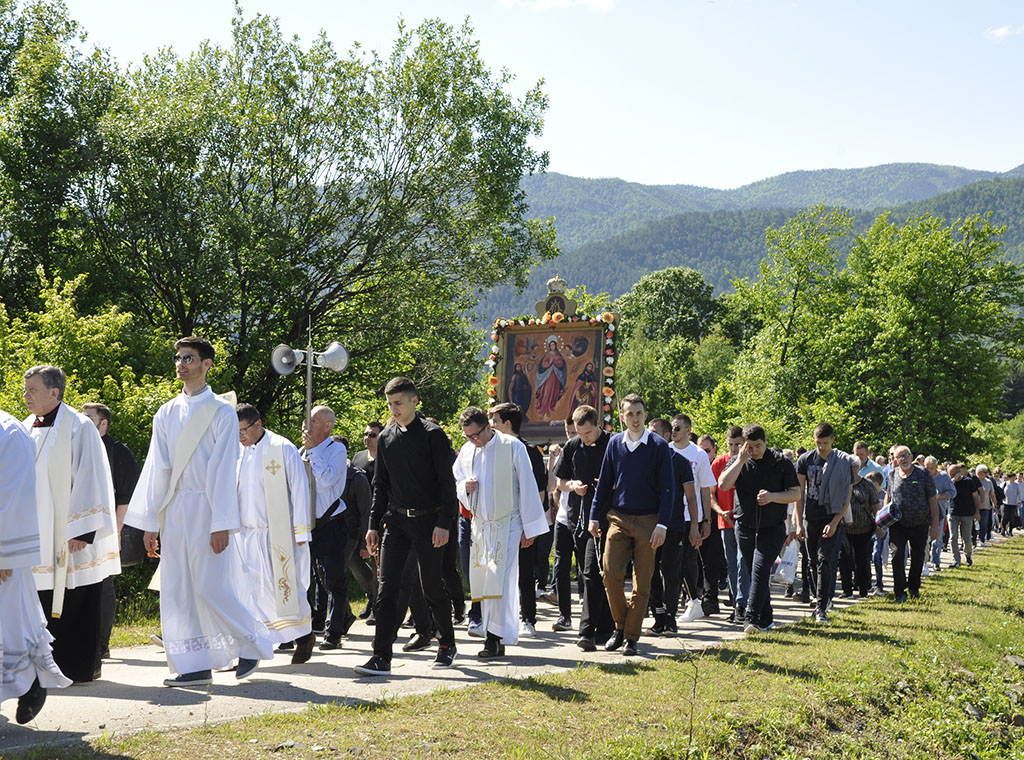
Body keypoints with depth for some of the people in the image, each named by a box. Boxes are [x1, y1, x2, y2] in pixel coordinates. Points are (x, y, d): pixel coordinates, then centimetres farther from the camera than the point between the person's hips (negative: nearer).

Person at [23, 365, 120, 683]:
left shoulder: (78, 427, -8)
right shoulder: (28, 428, 12)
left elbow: (89, 479, -11)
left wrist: (82, 530, -16)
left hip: (69, 534, -6)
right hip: (37, 533, 6)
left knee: (74, 602, -1)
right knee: (45, 600, 7)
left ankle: (80, 666, 7)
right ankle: (51, 665, 16)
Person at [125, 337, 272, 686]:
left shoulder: (221, 412, -3)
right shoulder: (166, 414, 12)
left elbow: (224, 469, -9)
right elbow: (157, 468, 11)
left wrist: (222, 523, -15)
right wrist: (150, 522, 6)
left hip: (206, 510, -5)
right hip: (173, 511, 6)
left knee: (213, 589, -7)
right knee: (177, 589, 3)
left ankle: (252, 644, 15)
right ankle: (196, 667, 10)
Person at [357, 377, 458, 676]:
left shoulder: (433, 435, -5)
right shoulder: (386, 438, 10)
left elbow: (446, 482, -7)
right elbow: (380, 484, 15)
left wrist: (444, 523, -14)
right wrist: (373, 524, 9)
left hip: (427, 521, -4)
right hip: (396, 521, 4)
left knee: (432, 587, 5)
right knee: (387, 589, -3)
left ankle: (447, 645, 25)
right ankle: (381, 657, -3)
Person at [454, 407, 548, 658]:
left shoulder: (513, 447, -8)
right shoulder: (467, 450, 8)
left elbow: (527, 487, -6)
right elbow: (456, 479, 20)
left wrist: (530, 527, -6)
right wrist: (465, 487, -6)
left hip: (507, 522, -6)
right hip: (480, 523, 6)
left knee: (499, 579, -12)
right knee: (480, 579, 4)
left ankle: (496, 637, -10)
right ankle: (494, 637, 12)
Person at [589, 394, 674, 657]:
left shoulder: (659, 446, -2)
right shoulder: (615, 443, 7)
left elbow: (667, 488, -3)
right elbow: (605, 482, 14)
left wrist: (662, 524, -10)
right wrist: (595, 516, 8)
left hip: (648, 522, -2)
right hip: (618, 518, 2)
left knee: (642, 582, 1)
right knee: (611, 574, -9)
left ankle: (631, 637, 10)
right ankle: (621, 626, 12)